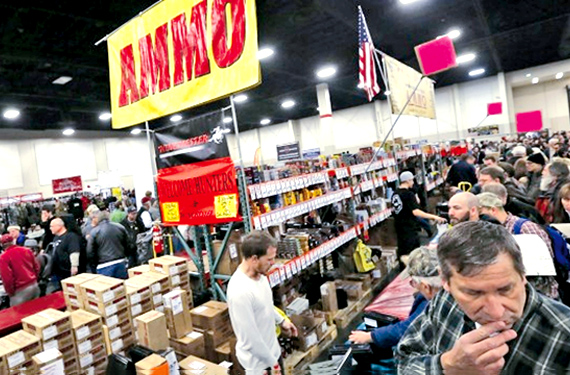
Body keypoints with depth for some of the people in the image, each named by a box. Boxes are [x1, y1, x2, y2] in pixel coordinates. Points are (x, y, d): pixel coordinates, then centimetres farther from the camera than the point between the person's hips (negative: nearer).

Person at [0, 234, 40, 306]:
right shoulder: (27, 250, 5)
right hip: (34, 285, 6)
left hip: (21, 291, -6)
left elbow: (7, 278, -14)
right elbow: (36, 267, 11)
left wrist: (11, 293, 0)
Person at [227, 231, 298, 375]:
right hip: (258, 359, -7)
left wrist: (281, 320, 12)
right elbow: (250, 339, -27)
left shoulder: (259, 274, -8)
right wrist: (272, 362, -17)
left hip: (271, 348, 7)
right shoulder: (240, 292, -35)